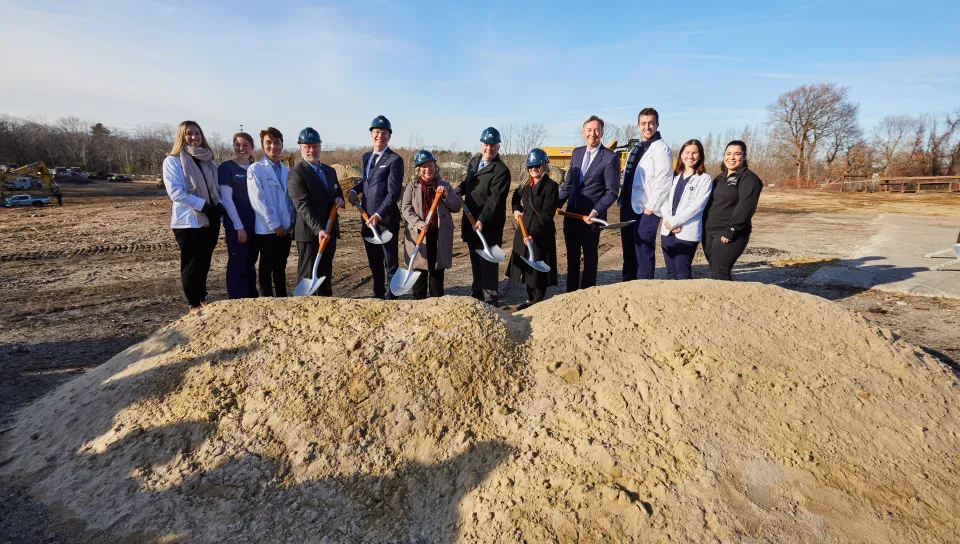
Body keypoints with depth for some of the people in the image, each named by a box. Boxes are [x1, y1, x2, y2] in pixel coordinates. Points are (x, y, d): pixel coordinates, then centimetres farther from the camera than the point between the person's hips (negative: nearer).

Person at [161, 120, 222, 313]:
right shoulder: (173, 160, -5)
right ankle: (194, 305, 13)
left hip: (211, 220, 5)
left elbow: (217, 187, 17)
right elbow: (175, 191, -15)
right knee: (192, 264, 2)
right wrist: (203, 205, -21)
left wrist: (218, 206, -1)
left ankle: (202, 299, 28)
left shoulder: (208, 161, 13)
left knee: (204, 262, 14)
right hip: (188, 221, -5)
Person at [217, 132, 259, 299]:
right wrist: (239, 226, -14)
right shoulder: (227, 167, -4)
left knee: (250, 265, 13)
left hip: (255, 225, 5)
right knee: (237, 266, -1)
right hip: (236, 226, -5)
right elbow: (226, 199, -9)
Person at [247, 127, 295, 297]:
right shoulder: (255, 169, -6)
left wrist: (291, 222, 0)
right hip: (267, 229, -5)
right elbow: (258, 200, -12)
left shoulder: (287, 171, 10)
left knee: (281, 268, 14)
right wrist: (275, 225, -14)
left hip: (285, 228, 5)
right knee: (267, 268, 4)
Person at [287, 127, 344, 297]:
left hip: (330, 230, 7)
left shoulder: (330, 171, 13)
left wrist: (339, 198, 0)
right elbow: (303, 205, -20)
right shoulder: (297, 173, -10)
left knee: (326, 274, 15)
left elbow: (337, 191, 26)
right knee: (308, 276, 1)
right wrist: (318, 229, -32)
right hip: (309, 233, -7)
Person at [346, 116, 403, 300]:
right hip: (367, 219, 7)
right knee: (374, 261, 17)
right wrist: (354, 190, 9)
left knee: (390, 262, 5)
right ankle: (378, 294, 31)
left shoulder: (394, 160, -10)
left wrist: (378, 215, -24)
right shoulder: (366, 156, 13)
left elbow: (393, 193, -17)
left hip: (386, 220, -7)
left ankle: (391, 297, 17)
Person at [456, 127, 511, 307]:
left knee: (488, 261, -4)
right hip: (470, 220, 8)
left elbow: (495, 199, -22)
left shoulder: (501, 170, -15)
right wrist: (458, 190, 5)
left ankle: (491, 300, 4)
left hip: (489, 224, -8)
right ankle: (477, 293, 30)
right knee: (475, 259, 17)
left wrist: (482, 219, -29)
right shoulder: (474, 161, 10)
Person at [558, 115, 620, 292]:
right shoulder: (577, 152, 9)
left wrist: (596, 211, -22)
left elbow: (612, 191, -11)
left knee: (590, 257, 8)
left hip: (590, 217, -6)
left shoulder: (610, 157, -9)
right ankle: (571, 292, 28)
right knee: (572, 256, 15)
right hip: (571, 214, 6)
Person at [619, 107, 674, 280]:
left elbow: (663, 182, -16)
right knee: (628, 250, 15)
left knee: (643, 252, -2)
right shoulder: (635, 149, 15)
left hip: (645, 210, -8)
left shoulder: (661, 149, -9)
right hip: (628, 207, 8)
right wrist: (622, 200, 11)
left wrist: (650, 207, -16)